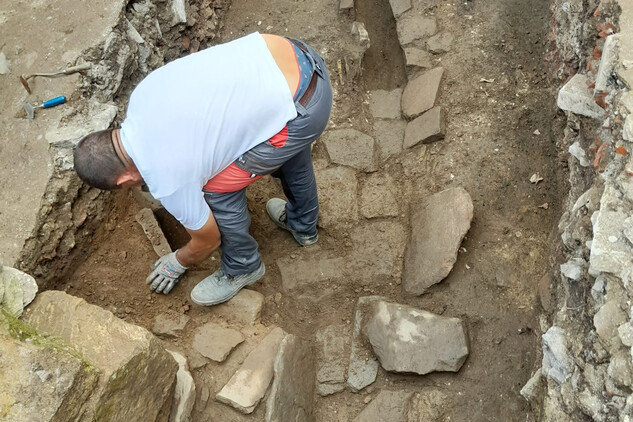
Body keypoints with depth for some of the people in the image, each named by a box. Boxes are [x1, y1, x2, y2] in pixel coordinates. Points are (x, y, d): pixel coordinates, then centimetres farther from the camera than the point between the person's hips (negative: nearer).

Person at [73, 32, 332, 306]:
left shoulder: (168, 180, -11)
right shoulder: (141, 95, 6)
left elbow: (208, 240, 7)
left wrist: (177, 264, 30)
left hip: (301, 111, -8)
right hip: (302, 58, 8)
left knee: (217, 190, 8)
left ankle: (242, 269, 33)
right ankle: (303, 224, 61)